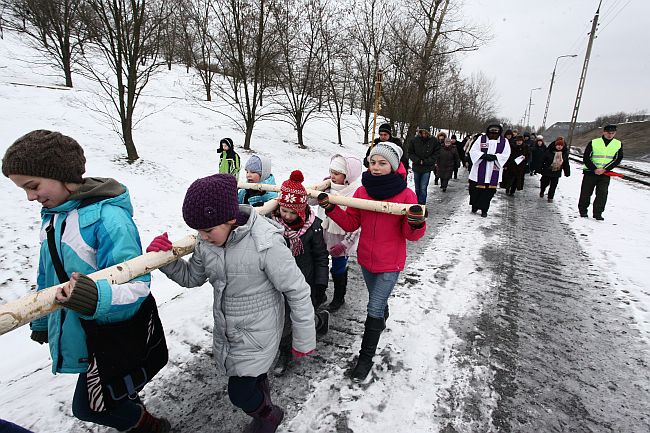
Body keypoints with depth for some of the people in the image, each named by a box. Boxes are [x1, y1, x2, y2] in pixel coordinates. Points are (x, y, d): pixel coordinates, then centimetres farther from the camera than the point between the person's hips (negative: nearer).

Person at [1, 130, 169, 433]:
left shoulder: (106, 216, -26)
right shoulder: (51, 214, 1)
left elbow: (134, 285, -31)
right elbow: (47, 275, 15)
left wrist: (97, 297, -51)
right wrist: (41, 321, 25)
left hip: (112, 333, -8)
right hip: (71, 329, 8)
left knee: (87, 407, 8)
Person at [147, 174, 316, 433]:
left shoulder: (266, 244, -30)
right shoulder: (207, 242, -11)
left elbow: (297, 292, -21)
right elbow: (192, 277, 7)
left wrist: (304, 340, -12)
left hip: (256, 332, -5)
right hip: (225, 331, 6)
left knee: (240, 394, 7)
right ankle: (262, 402, 57)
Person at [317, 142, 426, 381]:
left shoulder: (406, 195, -16)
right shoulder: (362, 191, -4)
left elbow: (411, 235, -14)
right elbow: (350, 223, -1)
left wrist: (416, 222, -36)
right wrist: (331, 208, -14)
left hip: (390, 264, -4)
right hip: (366, 259, 5)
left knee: (374, 309, -1)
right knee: (377, 300, 27)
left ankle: (366, 356, 19)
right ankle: (383, 317, 59)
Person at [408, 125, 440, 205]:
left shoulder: (434, 141, -6)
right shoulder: (414, 140, -5)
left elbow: (436, 154, 0)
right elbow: (410, 153, 1)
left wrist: (425, 162, -11)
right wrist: (418, 161, -12)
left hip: (427, 169, -2)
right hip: (416, 167, 2)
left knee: (423, 188, -8)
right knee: (417, 188, 13)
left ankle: (422, 204, 0)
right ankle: (417, 203, 28)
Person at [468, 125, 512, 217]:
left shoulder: (504, 142, 3)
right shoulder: (481, 139, -1)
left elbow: (506, 155, -1)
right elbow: (473, 151, -4)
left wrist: (495, 156, -19)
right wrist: (484, 155, -20)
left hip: (494, 172, 1)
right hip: (479, 170, -1)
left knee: (489, 191, 3)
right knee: (475, 189, 4)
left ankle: (484, 209, 16)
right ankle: (474, 206, 27)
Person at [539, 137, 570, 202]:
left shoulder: (565, 152, -4)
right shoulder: (549, 151, -17)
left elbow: (566, 163, 6)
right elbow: (542, 160, -12)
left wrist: (567, 172, 8)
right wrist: (540, 169, -11)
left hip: (557, 173, 3)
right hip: (547, 171, -3)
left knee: (553, 185, 7)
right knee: (545, 183, 12)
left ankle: (550, 197, 22)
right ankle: (542, 192, 42)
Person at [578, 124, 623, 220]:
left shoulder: (618, 144, 5)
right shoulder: (593, 143, -3)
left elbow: (618, 159, 0)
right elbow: (586, 158, -5)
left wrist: (604, 169, -14)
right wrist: (594, 169, -15)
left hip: (605, 174, 1)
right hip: (590, 172, -1)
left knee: (602, 194, -7)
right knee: (586, 193, 4)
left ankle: (598, 213, 0)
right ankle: (582, 210, 20)